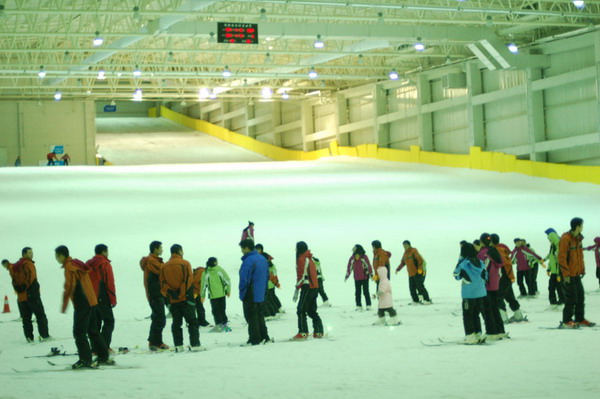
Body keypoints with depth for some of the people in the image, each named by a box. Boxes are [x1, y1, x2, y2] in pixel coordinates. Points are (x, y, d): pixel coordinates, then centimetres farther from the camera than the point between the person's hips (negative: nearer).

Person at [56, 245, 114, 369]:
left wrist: (64, 305, -14)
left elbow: (69, 286, -19)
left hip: (82, 304, -9)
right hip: (91, 301, 9)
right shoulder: (78, 264, 16)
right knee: (93, 330, 16)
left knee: (79, 332, -6)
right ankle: (104, 357, 20)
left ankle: (85, 360, -8)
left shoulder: (69, 267, -12)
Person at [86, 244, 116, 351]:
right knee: (109, 321, 0)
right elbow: (110, 283, -11)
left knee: (95, 323, 12)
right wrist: (113, 299, -5)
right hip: (102, 299, -6)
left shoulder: (88, 265, 12)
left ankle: (95, 348, 7)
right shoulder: (105, 265, -9)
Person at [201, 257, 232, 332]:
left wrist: (202, 295, 7)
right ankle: (224, 324, 13)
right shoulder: (219, 270, -4)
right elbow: (227, 280, -4)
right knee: (222, 310, 13)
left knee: (216, 311, 6)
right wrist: (228, 291, 7)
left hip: (213, 295, -1)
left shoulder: (205, 272, -4)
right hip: (222, 294, 1)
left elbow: (203, 284, -2)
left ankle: (219, 325, -3)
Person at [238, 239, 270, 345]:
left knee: (251, 317, -2)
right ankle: (264, 337, 19)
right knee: (259, 315, 17)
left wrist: (242, 293, -11)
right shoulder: (263, 259, 10)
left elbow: (244, 279, -20)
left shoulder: (248, 261, -19)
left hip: (250, 295, -9)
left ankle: (255, 339, -1)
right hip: (260, 294, 9)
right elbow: (267, 277, 16)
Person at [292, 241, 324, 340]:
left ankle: (303, 333, -13)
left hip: (307, 287, -9)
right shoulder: (310, 259, 17)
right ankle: (318, 331, 13)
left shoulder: (301, 259, -10)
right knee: (312, 311, 15)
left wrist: (297, 289, -11)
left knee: (301, 310, -7)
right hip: (315, 287, 9)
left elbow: (301, 275, -15)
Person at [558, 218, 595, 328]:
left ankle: (580, 319, 20)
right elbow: (562, 258, -19)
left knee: (580, 297, 11)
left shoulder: (578, 238, 11)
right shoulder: (565, 239, -17)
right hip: (569, 275, -9)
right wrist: (566, 274, -20)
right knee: (571, 298, -4)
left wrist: (582, 269, 15)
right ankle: (566, 321, 5)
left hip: (577, 274, 9)